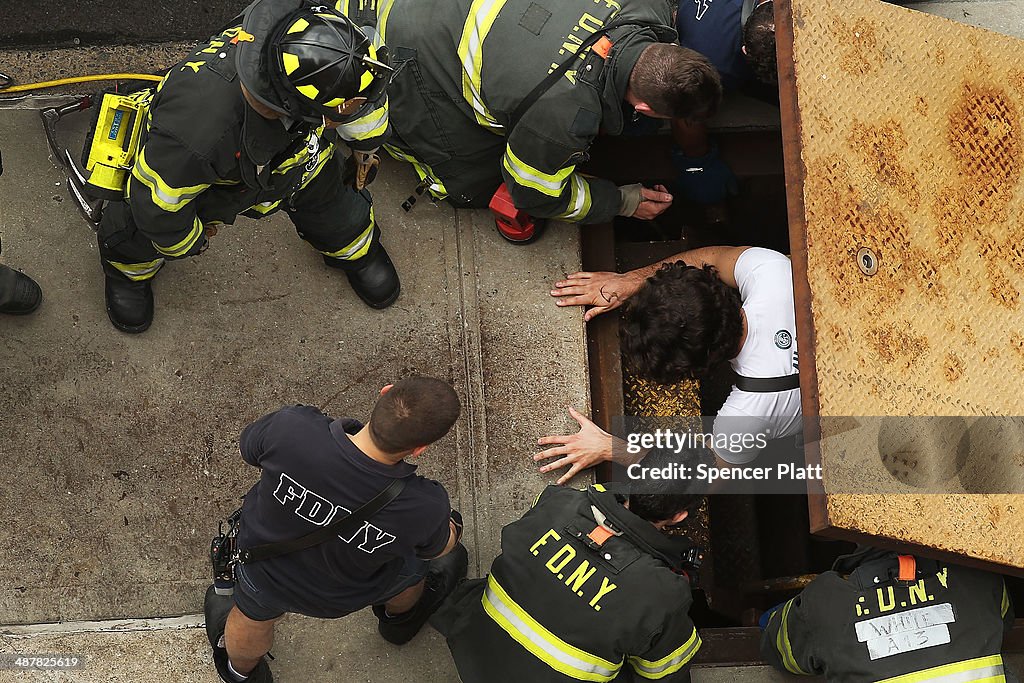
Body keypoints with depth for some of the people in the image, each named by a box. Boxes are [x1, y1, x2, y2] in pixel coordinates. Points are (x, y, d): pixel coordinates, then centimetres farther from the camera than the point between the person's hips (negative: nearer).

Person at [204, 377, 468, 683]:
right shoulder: (426, 509, -41)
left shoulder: (290, 429, -42)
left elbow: (248, 450, -16)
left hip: (265, 573, 1)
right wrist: (449, 528, 11)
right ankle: (401, 617, 66)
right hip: (341, 599, -1)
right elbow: (437, 548, -14)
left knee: (254, 615, 36)